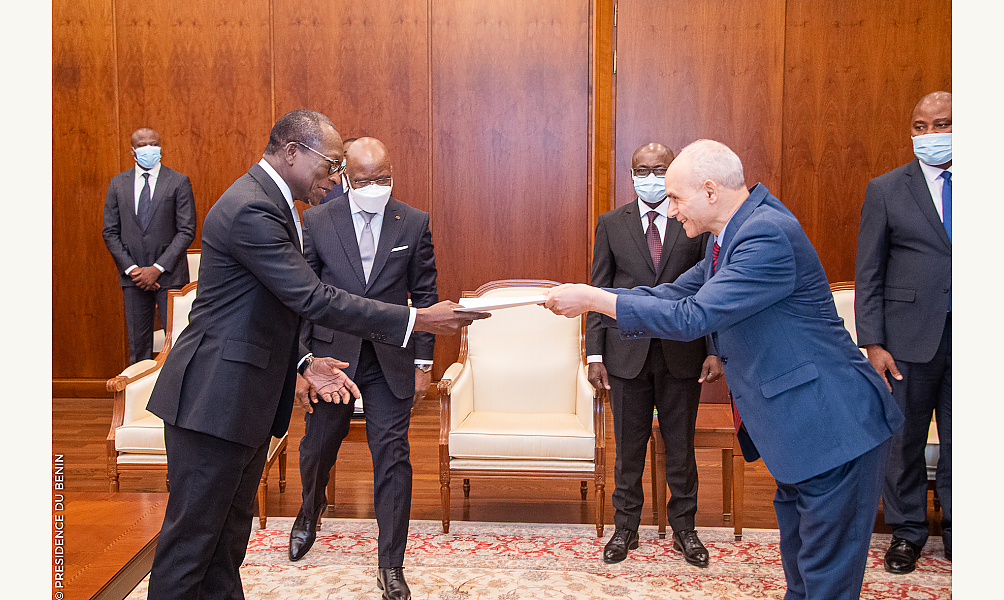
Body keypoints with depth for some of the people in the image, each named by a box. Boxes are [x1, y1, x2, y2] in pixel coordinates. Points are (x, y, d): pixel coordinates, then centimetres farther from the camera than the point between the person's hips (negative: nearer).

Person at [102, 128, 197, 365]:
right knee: (138, 341, 7)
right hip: (132, 274, 3)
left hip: (169, 275, -3)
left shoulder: (179, 182, -1)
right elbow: (110, 232, 8)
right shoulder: (118, 183, 8)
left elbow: (186, 231, -6)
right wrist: (131, 268, -5)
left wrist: (158, 268, -12)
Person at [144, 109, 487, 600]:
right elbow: (313, 300, -24)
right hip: (216, 398, -10)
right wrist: (418, 319, -22)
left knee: (228, 536, 17)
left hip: (247, 397, 10)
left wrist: (302, 362, 8)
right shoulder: (250, 209, -20)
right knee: (192, 537, 1)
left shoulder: (266, 202, 14)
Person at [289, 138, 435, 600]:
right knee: (318, 446, 17)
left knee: (392, 457, -1)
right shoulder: (316, 222, -4)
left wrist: (423, 361, 0)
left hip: (391, 359, 0)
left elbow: (424, 294, 3)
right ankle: (310, 510, 50)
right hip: (330, 353, 1)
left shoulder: (413, 223, -2)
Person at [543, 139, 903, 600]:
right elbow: (673, 295, 16)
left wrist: (593, 299, -21)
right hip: (796, 428, 10)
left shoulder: (769, 235, -23)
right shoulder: (729, 238, 10)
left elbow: (692, 316, -28)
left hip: (832, 428, -10)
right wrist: (583, 299, 6)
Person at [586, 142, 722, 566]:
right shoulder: (611, 224, 4)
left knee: (680, 445, 11)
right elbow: (598, 291, 3)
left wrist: (715, 350, -6)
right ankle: (625, 527, 25)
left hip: (682, 352, 0)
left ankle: (684, 528, 27)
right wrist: (595, 354, -2)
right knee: (629, 446, 9)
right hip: (627, 353, 0)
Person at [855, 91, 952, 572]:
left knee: (960, 441, 9)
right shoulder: (885, 190, 3)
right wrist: (872, 344, -7)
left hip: (971, 335, 1)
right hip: (910, 338, -1)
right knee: (902, 440, 8)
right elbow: (868, 275, 1)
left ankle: (956, 531, 27)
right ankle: (907, 532, 25)